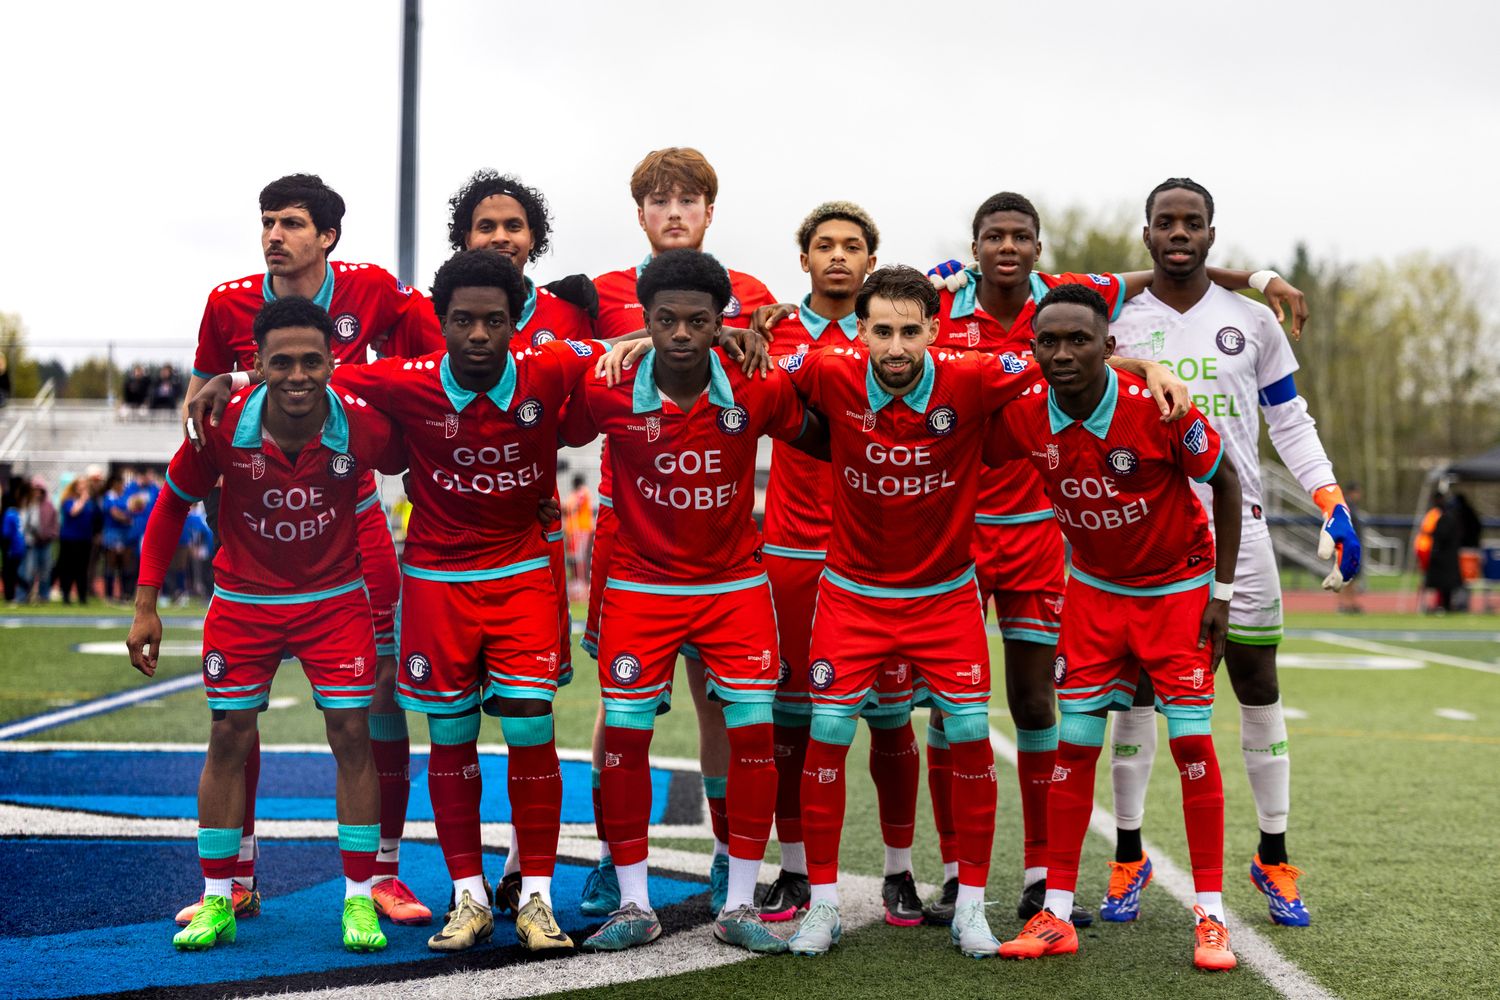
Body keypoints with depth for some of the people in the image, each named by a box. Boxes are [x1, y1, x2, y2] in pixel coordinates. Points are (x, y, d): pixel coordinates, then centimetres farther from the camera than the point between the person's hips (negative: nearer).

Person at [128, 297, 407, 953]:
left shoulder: (364, 426, -20)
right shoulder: (222, 428, -18)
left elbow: (412, 467, 3)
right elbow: (172, 505, -3)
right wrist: (146, 607, -3)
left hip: (336, 600, 0)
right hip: (243, 602, 1)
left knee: (352, 737, -3)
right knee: (228, 740, 3)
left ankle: (359, 900, 7)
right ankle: (217, 902, 15)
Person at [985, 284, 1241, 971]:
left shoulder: (1157, 407, -25)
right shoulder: (1023, 416, -16)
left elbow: (1224, 481, -11)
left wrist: (1221, 592, -10)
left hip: (1178, 589, -3)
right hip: (1094, 591, 3)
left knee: (1192, 743, -6)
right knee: (1074, 746, 0)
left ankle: (1210, 915, 4)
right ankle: (1056, 914, 7)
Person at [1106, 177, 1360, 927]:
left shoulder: (1251, 322, 6)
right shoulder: (1114, 323, 4)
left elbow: (1289, 423, 9)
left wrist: (1333, 503, 0)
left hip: (1235, 525, 1)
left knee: (1258, 688, 3)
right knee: (1136, 687, 1)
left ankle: (1273, 859, 14)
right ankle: (1128, 858, 12)